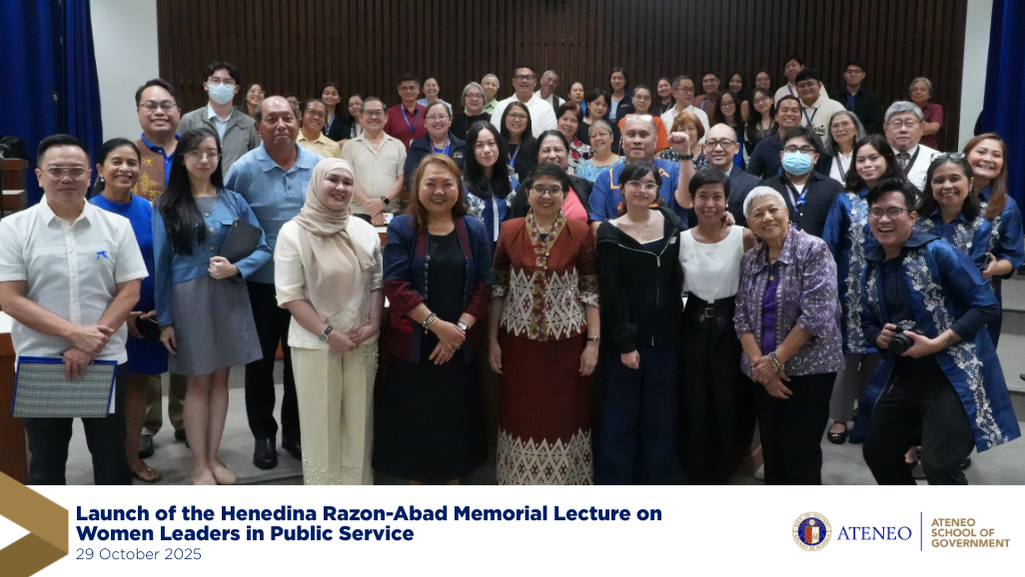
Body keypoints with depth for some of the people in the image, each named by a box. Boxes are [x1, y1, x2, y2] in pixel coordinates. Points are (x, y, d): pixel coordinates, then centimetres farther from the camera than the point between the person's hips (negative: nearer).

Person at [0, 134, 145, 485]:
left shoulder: (116, 226, 1)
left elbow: (129, 292, -2)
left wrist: (90, 346, -13)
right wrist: (76, 333, -18)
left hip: (107, 361, 1)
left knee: (111, 455, 11)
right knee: (46, 460, 13)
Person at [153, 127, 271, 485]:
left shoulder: (233, 200, 5)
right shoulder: (167, 206, 0)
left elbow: (262, 249, 5)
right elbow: (160, 264, -1)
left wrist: (236, 268, -15)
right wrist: (164, 319, -4)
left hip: (230, 298, 2)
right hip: (188, 298, -2)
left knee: (220, 378, 10)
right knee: (199, 382, 4)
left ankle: (213, 457, 24)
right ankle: (199, 465, 18)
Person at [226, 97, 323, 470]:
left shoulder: (318, 166, -1)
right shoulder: (244, 169, -9)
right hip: (261, 282, -2)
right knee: (261, 361, 11)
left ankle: (295, 431, 30)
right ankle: (263, 435, 28)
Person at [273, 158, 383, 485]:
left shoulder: (364, 231, 6)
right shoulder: (293, 232, -6)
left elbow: (378, 282, 11)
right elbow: (289, 295, -9)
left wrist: (373, 324, -5)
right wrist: (328, 333, -15)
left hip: (363, 343, 4)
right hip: (315, 344, -3)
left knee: (359, 421, 11)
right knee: (320, 424, 5)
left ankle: (358, 484, 26)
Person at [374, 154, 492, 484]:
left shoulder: (474, 231, 6)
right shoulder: (401, 229, -2)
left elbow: (483, 286, 0)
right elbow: (396, 285, -11)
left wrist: (459, 328, -13)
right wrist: (436, 324, -18)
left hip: (458, 347, 2)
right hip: (412, 345, -2)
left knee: (454, 421, 9)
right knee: (415, 423, 7)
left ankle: (452, 481, 27)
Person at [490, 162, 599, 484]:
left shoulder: (580, 234, -2)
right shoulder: (510, 232, 2)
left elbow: (591, 292, -2)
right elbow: (497, 289, 4)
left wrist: (593, 342, -6)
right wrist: (492, 341, 2)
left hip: (567, 343, -1)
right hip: (518, 342, 1)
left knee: (565, 417, 8)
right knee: (520, 416, 10)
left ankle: (565, 481, 25)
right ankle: (520, 485, 26)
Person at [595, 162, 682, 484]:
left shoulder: (672, 223, 6)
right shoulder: (610, 234, -5)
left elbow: (680, 276, 13)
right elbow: (611, 293, -9)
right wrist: (625, 343, -13)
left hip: (665, 337, 4)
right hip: (625, 340, -3)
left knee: (660, 418, 11)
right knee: (619, 419, 4)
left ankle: (655, 483, 24)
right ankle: (614, 484, 16)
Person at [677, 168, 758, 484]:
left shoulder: (743, 237, -8)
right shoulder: (681, 240, -3)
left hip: (730, 328, -1)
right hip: (693, 328, 1)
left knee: (729, 405, 8)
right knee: (694, 405, 9)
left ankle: (719, 475, 31)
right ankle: (699, 476, 28)